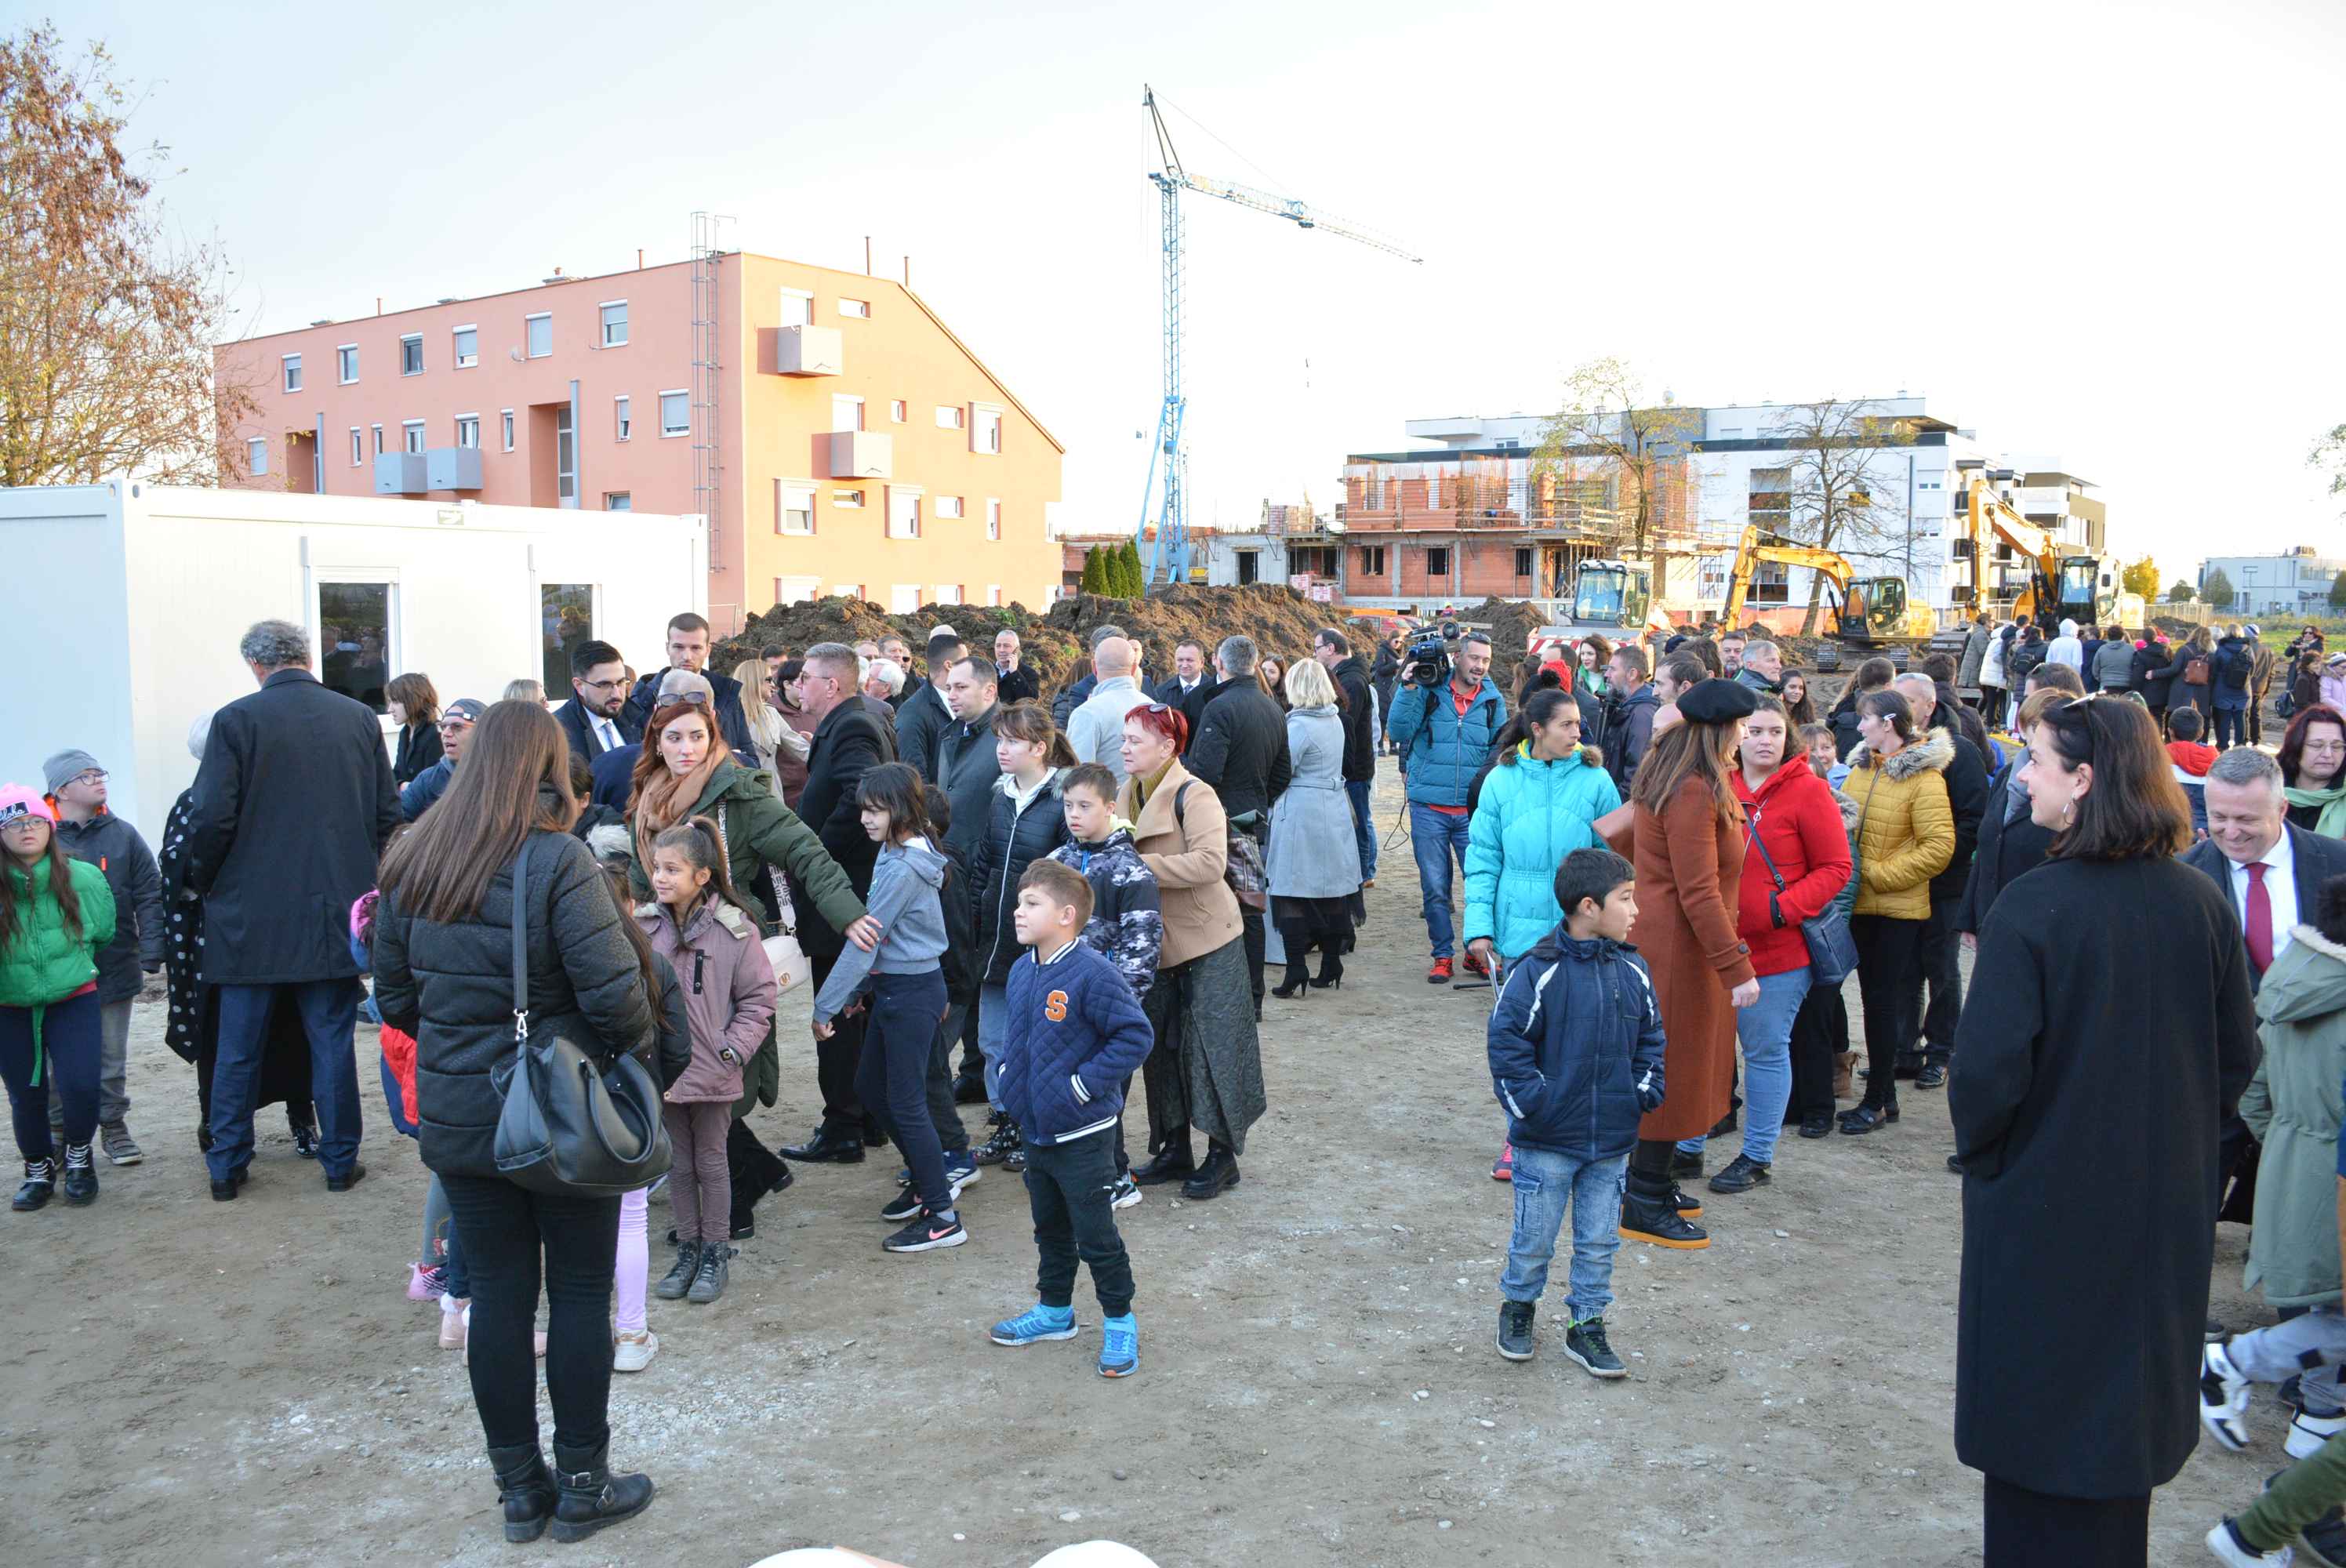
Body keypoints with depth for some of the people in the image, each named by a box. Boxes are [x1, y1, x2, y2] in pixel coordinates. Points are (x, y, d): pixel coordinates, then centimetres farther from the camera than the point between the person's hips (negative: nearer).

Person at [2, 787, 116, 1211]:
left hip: (74, 1001, -1)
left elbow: (105, 934, 8)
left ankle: (78, 1156, 16)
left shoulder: (84, 878, -10)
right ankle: (39, 1170, 35)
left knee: (80, 1084, -13)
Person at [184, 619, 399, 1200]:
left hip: (252, 914, -2)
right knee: (332, 1043, 10)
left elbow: (212, 820, -11)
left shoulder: (236, 720, -8)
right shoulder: (360, 719, 0)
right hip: (336, 910, 2)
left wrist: (204, 884, 7)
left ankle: (227, 1167, 20)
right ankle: (340, 1161, 16)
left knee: (238, 1051, 11)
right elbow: (388, 814, 2)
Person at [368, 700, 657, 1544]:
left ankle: (520, 1488, 25)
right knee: (581, 1293, 10)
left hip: (456, 1117, 5)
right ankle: (582, 1485, 21)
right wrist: (637, 1040, -1)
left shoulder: (411, 862, 1)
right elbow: (614, 996, -21)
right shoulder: (557, 859, -17)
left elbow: (393, 998, 9)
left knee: (499, 1293, 14)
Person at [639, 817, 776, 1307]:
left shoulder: (733, 929, -10)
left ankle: (716, 1253, 23)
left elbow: (758, 997, -4)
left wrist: (732, 1050, -11)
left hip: (712, 1070, -3)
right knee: (678, 1164, 14)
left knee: (711, 1162, 10)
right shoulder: (644, 926, -2)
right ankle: (688, 1250, 28)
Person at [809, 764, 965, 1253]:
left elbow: (866, 940, -21)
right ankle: (927, 1181, 32)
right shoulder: (895, 852, 7)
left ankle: (943, 1217, 7)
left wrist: (826, 1006, -16)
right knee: (870, 1086, 19)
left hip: (912, 992, -10)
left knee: (905, 1102, -2)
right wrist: (853, 990, 13)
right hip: (891, 987, 10)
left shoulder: (903, 869, -22)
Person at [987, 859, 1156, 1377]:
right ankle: (1054, 1310, 39)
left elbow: (1136, 1034, -21)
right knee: (1050, 1228, 23)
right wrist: (1010, 1074, 8)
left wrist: (1085, 1084, -21)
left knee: (1096, 1236, 4)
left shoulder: (1092, 974, -22)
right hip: (1036, 1129, 8)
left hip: (1083, 1135, -8)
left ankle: (1119, 1321, 21)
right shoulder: (1021, 972, 4)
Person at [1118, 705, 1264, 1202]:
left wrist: (1142, 865, -30)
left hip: (1206, 941, -8)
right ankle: (1175, 1148, 26)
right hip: (1153, 941, 8)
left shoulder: (1194, 796, -17)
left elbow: (1210, 862, -30)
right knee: (1162, 1045, 13)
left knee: (1212, 1046, 0)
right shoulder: (1127, 796, 7)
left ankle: (1222, 1155, 11)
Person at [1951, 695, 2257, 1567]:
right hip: (2166, 1202, 5)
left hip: (2044, 1200, -5)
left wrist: (1977, 1150, -4)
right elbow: (2238, 1055, 4)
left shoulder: (2033, 907, -22)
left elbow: (1990, 1068, -23)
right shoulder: (2200, 902, -5)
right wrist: (2176, 1131, 17)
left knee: (2035, 1408, 12)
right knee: (2127, 1392, 22)